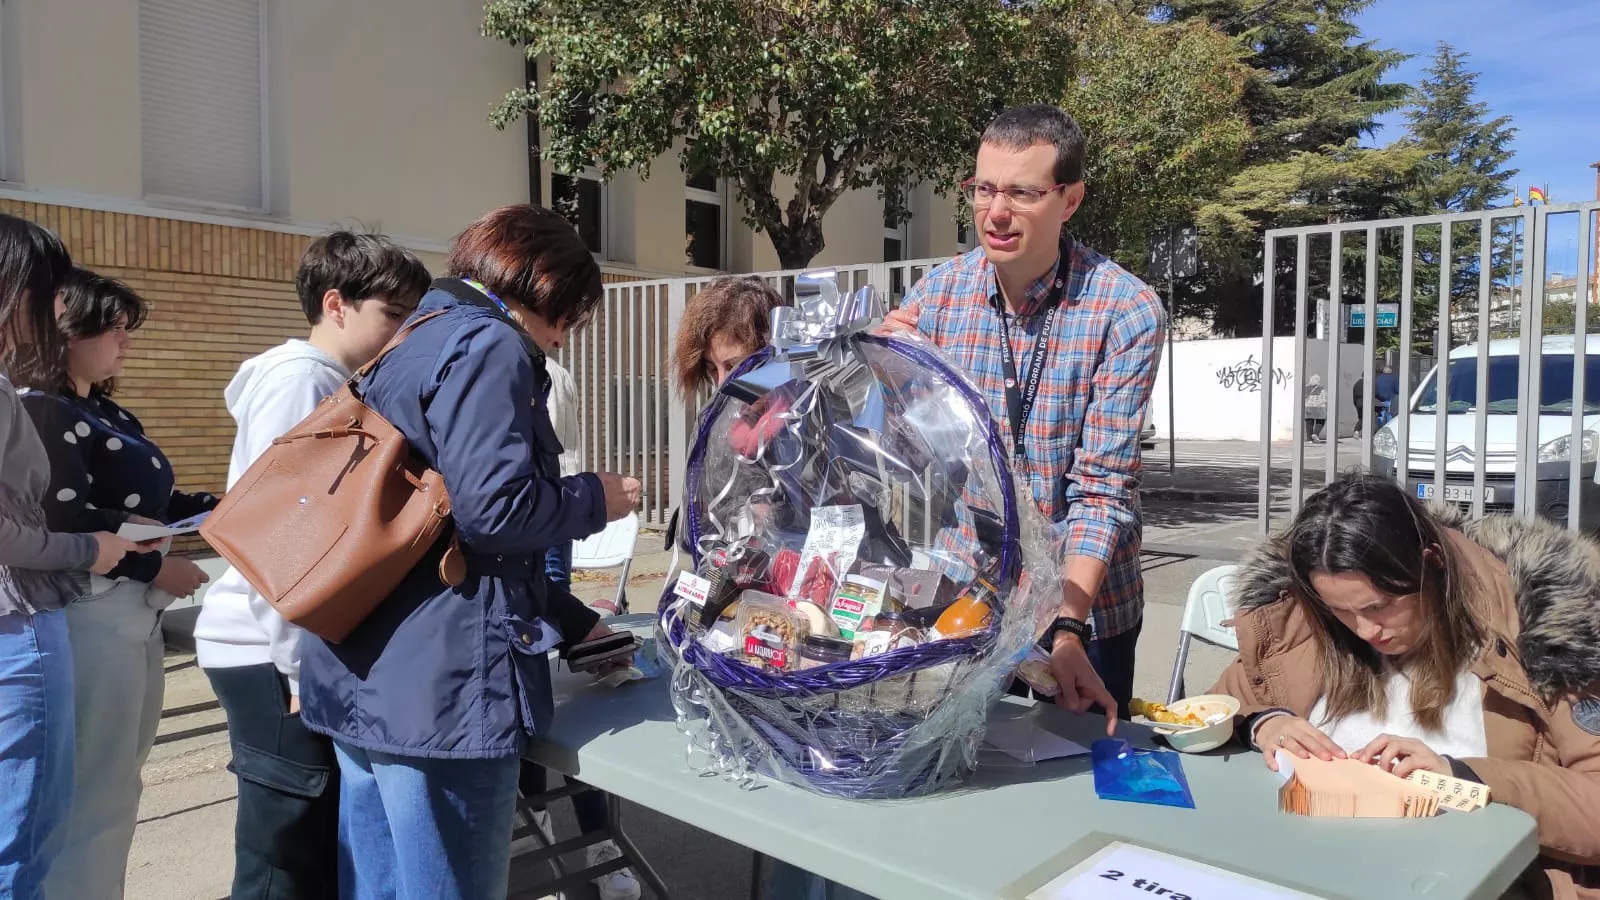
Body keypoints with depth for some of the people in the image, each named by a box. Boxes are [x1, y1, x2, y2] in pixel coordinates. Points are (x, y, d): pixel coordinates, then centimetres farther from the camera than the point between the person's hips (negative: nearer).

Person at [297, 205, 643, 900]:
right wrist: (595, 500, -2)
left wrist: (570, 622, 26)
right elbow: (492, 509, -22)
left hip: (362, 680, 10)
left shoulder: (414, 348, 21)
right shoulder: (488, 348, -10)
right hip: (440, 688, -10)